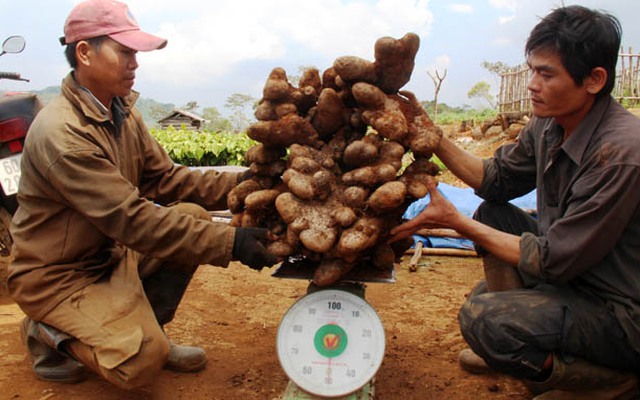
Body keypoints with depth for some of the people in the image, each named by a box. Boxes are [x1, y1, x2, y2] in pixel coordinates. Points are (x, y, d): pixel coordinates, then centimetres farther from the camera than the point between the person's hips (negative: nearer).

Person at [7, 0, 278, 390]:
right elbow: (131, 219, -32)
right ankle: (50, 336, 6)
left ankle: (146, 330, 5)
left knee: (194, 216, -7)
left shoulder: (123, 113, 1)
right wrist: (230, 242, -33)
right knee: (144, 359, -23)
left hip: (110, 251, 9)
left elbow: (165, 179, -1)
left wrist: (241, 184, -14)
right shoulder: (60, 133, -28)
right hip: (59, 274, -8)